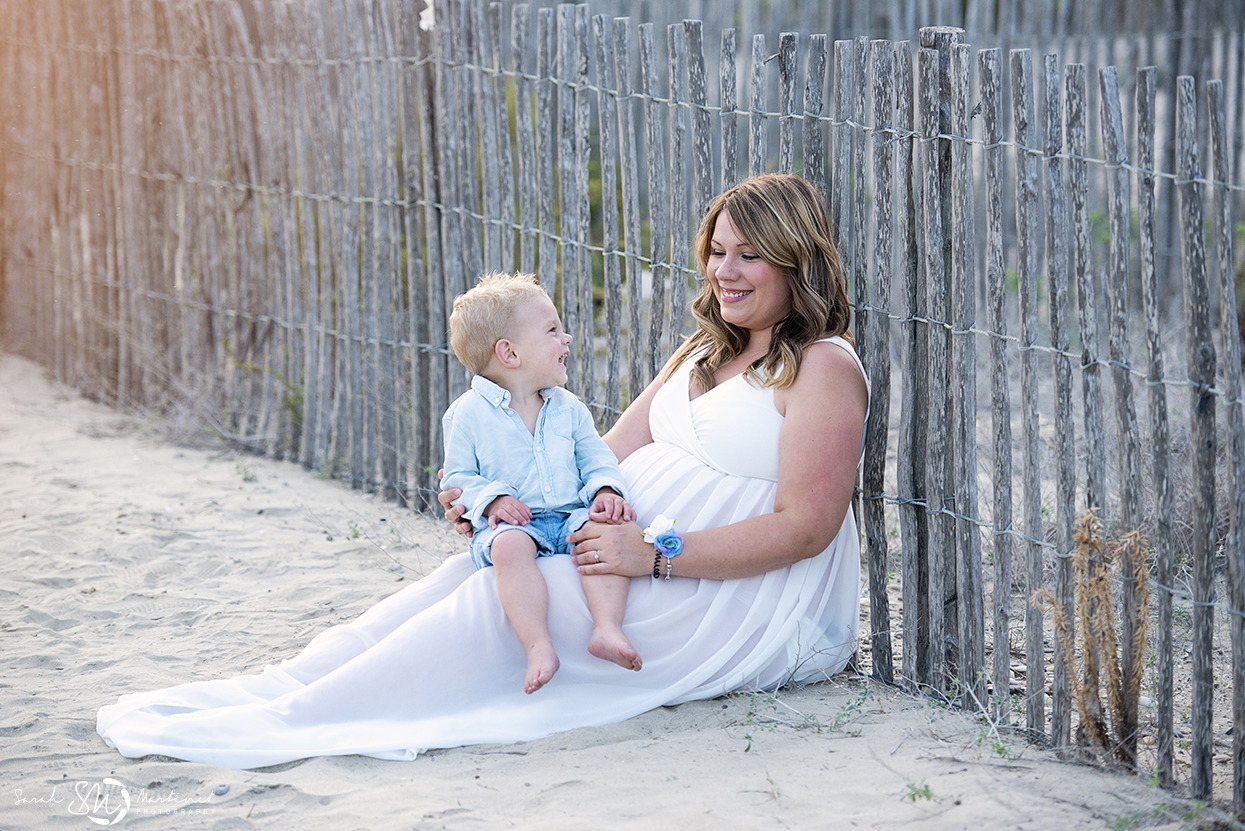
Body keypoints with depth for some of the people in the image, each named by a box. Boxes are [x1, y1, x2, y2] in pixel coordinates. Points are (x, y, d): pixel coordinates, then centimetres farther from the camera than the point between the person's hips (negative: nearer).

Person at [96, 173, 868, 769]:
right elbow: (611, 455, 12)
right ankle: (289, 687, -18)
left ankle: (298, 719, -22)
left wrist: (654, 554, -24)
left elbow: (804, 527, -18)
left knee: (507, 592, -21)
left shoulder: (825, 368, -10)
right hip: (643, 562, 8)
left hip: (751, 609, -8)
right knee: (485, 562, -12)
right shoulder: (707, 351, 17)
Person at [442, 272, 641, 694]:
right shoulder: (468, 414, 3)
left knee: (611, 529, -28)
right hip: (511, 524, -4)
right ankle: (538, 646, -47)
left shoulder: (569, 409, 16)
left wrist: (606, 490, -6)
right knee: (511, 546, -38)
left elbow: (596, 458, 16)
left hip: (571, 516, 4)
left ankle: (607, 627, -38)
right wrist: (492, 499, -15)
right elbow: (458, 477, 4)